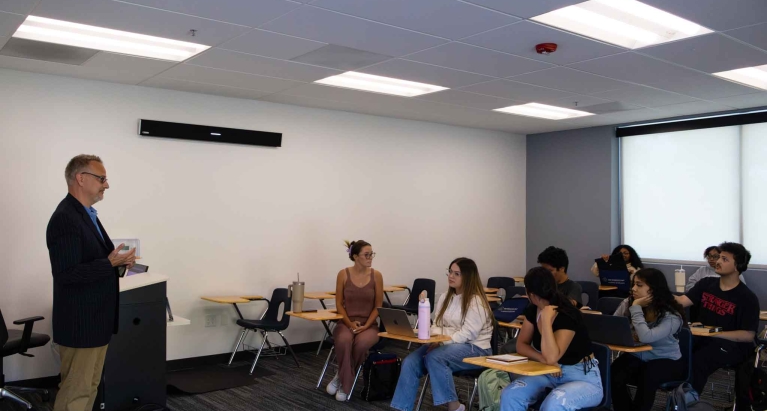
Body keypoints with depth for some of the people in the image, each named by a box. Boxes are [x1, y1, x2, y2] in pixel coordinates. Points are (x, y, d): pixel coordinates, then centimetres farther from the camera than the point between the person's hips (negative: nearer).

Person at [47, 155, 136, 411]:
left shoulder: (87, 214, 12)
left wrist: (118, 261, 2)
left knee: (90, 386, 18)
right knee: (76, 390, 0)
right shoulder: (64, 219, -19)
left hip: (95, 319, 10)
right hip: (80, 322, -10)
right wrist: (110, 263, -22)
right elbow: (67, 274, -24)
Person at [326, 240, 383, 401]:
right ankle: (346, 385, -15)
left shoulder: (376, 275, -2)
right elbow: (339, 304, 1)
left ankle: (341, 377, -10)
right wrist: (350, 323, -13)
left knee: (361, 343, -35)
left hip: (369, 324, 0)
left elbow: (378, 306, 0)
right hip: (346, 322, 0)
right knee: (344, 341, -37)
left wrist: (366, 326, -12)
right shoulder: (343, 274, -3)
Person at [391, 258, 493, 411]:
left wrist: (441, 342, -24)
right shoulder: (445, 297, 13)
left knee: (434, 358, -34)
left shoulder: (476, 302, -11)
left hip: (474, 349, -7)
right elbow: (437, 325, 12)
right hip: (444, 345, 7)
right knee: (410, 362, -18)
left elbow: (467, 334, -18)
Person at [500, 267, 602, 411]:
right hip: (551, 374, 6)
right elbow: (521, 345, 4)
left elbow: (551, 358, -33)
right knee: (510, 395, -20)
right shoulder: (532, 311, -2)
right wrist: (543, 359, -15)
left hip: (583, 377, -6)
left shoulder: (567, 316, -24)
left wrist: (546, 319, -32)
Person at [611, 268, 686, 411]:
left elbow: (646, 337, -35)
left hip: (667, 361, -3)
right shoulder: (628, 303, -8)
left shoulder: (671, 315, -20)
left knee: (647, 376, -35)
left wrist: (636, 308, -27)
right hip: (637, 357, 3)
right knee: (614, 374, -27)